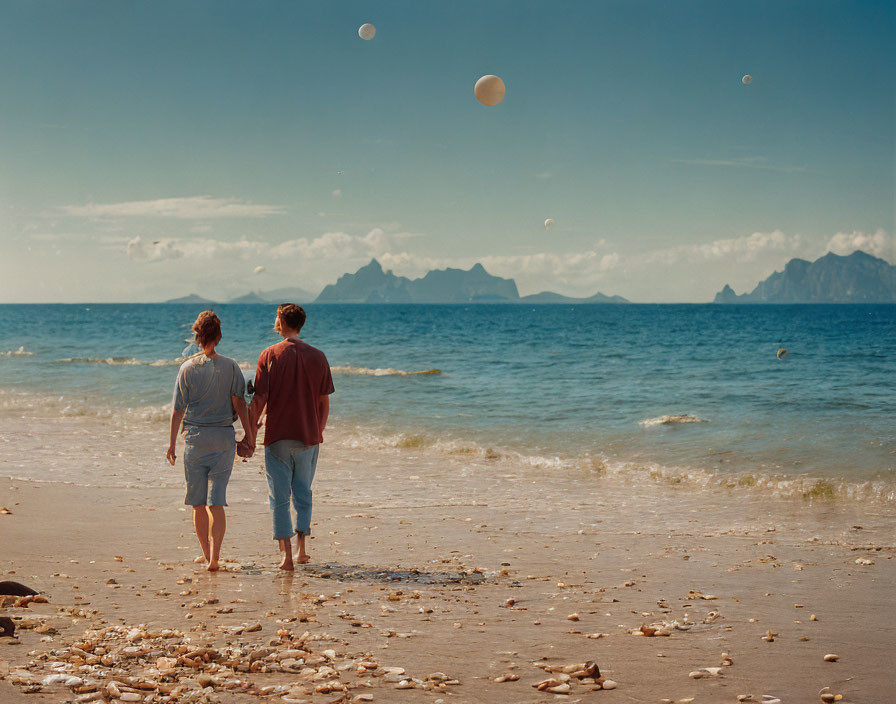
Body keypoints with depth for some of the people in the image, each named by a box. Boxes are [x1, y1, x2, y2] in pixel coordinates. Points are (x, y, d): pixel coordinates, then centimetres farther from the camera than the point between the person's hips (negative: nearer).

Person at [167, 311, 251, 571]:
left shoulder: (187, 368, -2)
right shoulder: (230, 367, -2)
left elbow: (178, 409, -1)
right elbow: (239, 404, -4)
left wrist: (172, 443, 7)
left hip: (195, 437, 0)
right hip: (223, 437, 0)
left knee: (198, 503, 11)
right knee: (216, 501, -1)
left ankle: (207, 554, 18)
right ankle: (214, 557, -11)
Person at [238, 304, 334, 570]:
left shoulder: (270, 355, -5)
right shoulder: (317, 357, 1)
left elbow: (259, 399, -8)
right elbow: (324, 401, 4)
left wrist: (250, 434, -1)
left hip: (278, 437, -2)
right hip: (309, 436, 2)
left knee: (279, 496, 4)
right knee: (303, 493, 16)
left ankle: (286, 553, -1)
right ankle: (301, 549, 13)